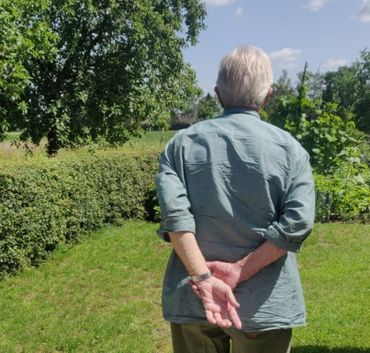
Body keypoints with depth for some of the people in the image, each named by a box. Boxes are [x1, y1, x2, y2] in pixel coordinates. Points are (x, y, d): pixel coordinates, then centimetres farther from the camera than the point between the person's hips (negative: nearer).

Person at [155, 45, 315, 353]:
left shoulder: (183, 142, -2)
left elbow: (174, 214, -16)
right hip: (265, 303, -1)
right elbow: (298, 222, -15)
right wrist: (240, 270, -15)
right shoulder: (289, 147, -4)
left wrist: (203, 279, -18)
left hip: (191, 298, 2)